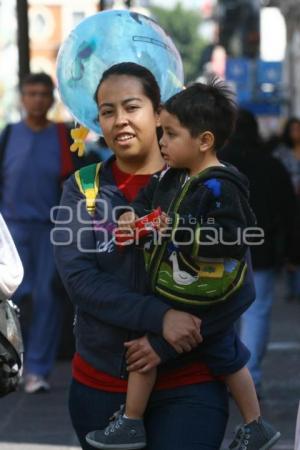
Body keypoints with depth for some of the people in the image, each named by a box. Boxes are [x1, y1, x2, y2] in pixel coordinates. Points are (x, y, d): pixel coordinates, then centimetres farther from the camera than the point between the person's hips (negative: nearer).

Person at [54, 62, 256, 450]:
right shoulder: (83, 189, 2)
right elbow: (78, 278, -10)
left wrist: (164, 346, -15)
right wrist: (158, 317, -22)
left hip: (188, 387, -2)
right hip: (99, 384, 2)